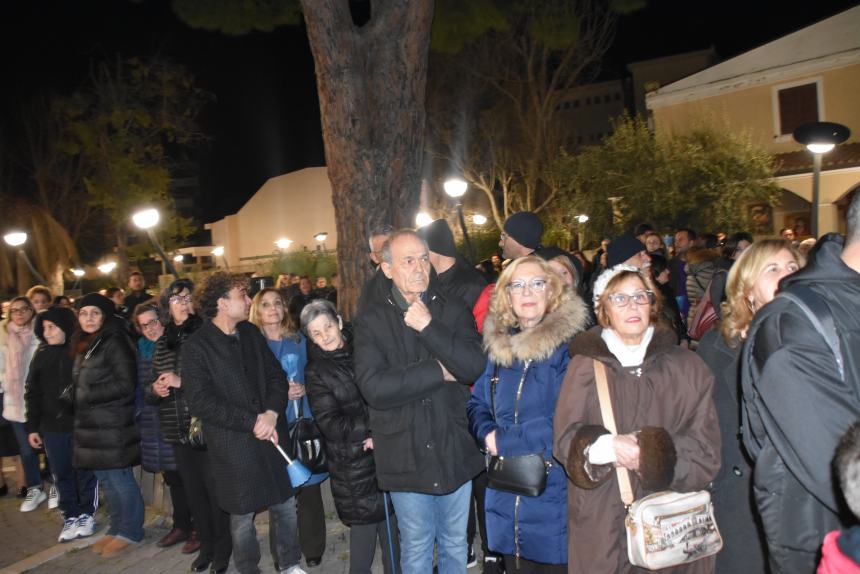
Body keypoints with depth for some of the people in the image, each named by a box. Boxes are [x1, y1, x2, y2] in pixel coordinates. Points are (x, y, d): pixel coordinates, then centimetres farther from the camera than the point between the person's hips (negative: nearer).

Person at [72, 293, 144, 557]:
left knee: (120, 479, 1)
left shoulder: (114, 342, -13)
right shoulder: (84, 345, 14)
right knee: (106, 480, 16)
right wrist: (78, 401, 6)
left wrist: (88, 395, -15)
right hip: (91, 425, 9)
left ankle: (130, 531, 16)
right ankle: (117, 528, 29)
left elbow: (126, 384, -17)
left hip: (113, 425, -8)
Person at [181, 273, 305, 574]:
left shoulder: (251, 333, 7)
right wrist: (252, 422, -16)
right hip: (233, 445, -5)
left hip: (270, 435, 5)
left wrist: (272, 413, -12)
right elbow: (202, 402, -16)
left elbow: (277, 375, 6)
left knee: (285, 505, 12)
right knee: (242, 516, 9)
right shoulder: (196, 346, -10)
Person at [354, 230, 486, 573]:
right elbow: (373, 388, -20)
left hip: (454, 451, 2)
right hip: (406, 457, -2)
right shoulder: (371, 320, -7)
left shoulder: (453, 311, 0)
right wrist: (438, 372, -17)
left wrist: (428, 327, -22)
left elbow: (476, 367, -15)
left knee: (455, 545, 19)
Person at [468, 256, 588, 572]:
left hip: (555, 497, -5)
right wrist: (488, 433, -7)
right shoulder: (499, 344, 7)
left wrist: (504, 441, -15)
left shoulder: (572, 346, -12)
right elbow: (478, 404, 14)